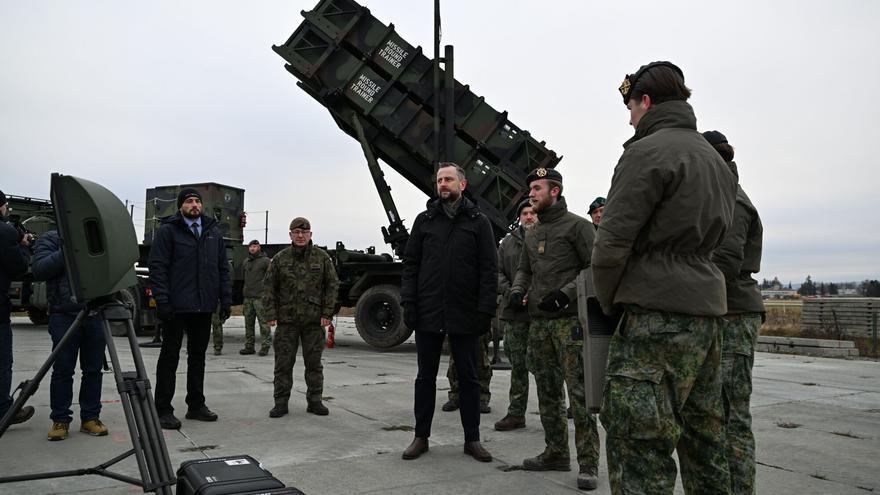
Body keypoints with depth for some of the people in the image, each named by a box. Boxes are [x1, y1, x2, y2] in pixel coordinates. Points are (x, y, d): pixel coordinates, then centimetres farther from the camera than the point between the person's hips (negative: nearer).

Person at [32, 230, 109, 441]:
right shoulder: (52, 239, 5)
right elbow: (38, 270, -8)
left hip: (95, 314, 3)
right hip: (64, 314, -3)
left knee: (93, 369, 6)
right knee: (62, 370, 2)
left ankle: (90, 418, 16)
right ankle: (60, 420, 12)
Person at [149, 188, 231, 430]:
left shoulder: (213, 232, 13)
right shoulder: (168, 231, -2)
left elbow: (223, 268, 14)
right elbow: (157, 267, -8)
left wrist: (225, 299, 6)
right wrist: (162, 301, -16)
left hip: (204, 307, 5)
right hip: (176, 307, -5)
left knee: (198, 355, 12)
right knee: (170, 356, 3)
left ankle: (196, 405, 23)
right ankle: (163, 409, 10)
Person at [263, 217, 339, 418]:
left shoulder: (322, 257, 4)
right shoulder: (280, 258, 3)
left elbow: (332, 285, 4)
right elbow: (268, 287, 4)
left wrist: (327, 313, -3)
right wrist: (271, 315, -4)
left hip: (314, 320, 0)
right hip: (286, 320, 0)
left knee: (314, 362, 8)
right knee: (283, 362, 3)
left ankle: (314, 400, 18)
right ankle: (281, 402, 12)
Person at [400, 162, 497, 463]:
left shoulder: (478, 222, 3)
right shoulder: (424, 220, 8)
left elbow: (489, 270, -1)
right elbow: (410, 264, 6)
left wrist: (486, 310, -9)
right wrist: (408, 303, -4)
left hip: (464, 315, -1)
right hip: (427, 313, 2)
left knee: (468, 378, 8)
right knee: (426, 377, 10)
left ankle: (472, 439, 19)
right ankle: (421, 437, 21)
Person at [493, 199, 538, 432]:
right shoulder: (508, 242, 14)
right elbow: (498, 272, 11)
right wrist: (510, 293, -7)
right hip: (514, 313, 4)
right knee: (517, 365, 11)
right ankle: (516, 413, 21)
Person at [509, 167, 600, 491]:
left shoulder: (577, 226, -3)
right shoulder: (531, 234, 17)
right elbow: (524, 269, 23)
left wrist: (566, 293, -19)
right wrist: (517, 291, 3)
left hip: (569, 320, -7)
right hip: (538, 321, 7)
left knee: (578, 392, -7)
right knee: (547, 391, 11)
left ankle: (588, 463, -1)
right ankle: (556, 452, 21)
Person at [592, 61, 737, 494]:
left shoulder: (647, 151, -9)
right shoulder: (716, 161, 19)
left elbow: (612, 243, -14)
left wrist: (608, 302, 2)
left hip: (657, 316, -9)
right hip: (708, 312, 9)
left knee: (639, 450, -7)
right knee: (704, 444, 16)